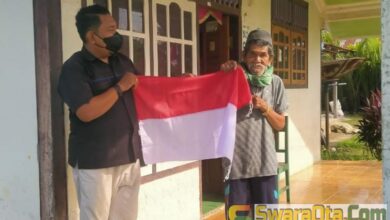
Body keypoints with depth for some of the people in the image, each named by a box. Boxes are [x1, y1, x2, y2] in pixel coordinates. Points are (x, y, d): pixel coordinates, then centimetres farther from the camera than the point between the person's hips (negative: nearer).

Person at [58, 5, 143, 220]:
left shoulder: (122, 61, 10)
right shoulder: (74, 68, -11)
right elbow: (86, 112, -24)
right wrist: (120, 87, -15)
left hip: (129, 157, 7)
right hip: (95, 163, -6)